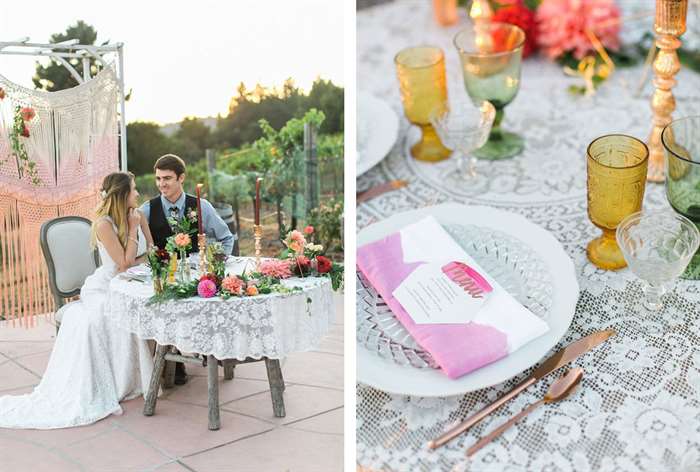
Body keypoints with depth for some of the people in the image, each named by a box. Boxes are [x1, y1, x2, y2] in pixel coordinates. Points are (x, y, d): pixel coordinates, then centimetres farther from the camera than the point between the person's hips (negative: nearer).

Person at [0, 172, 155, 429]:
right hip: (105, 289, -6)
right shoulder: (104, 224, -15)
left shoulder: (137, 216, 6)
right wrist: (132, 229, -13)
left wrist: (129, 263, -11)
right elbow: (125, 262, -17)